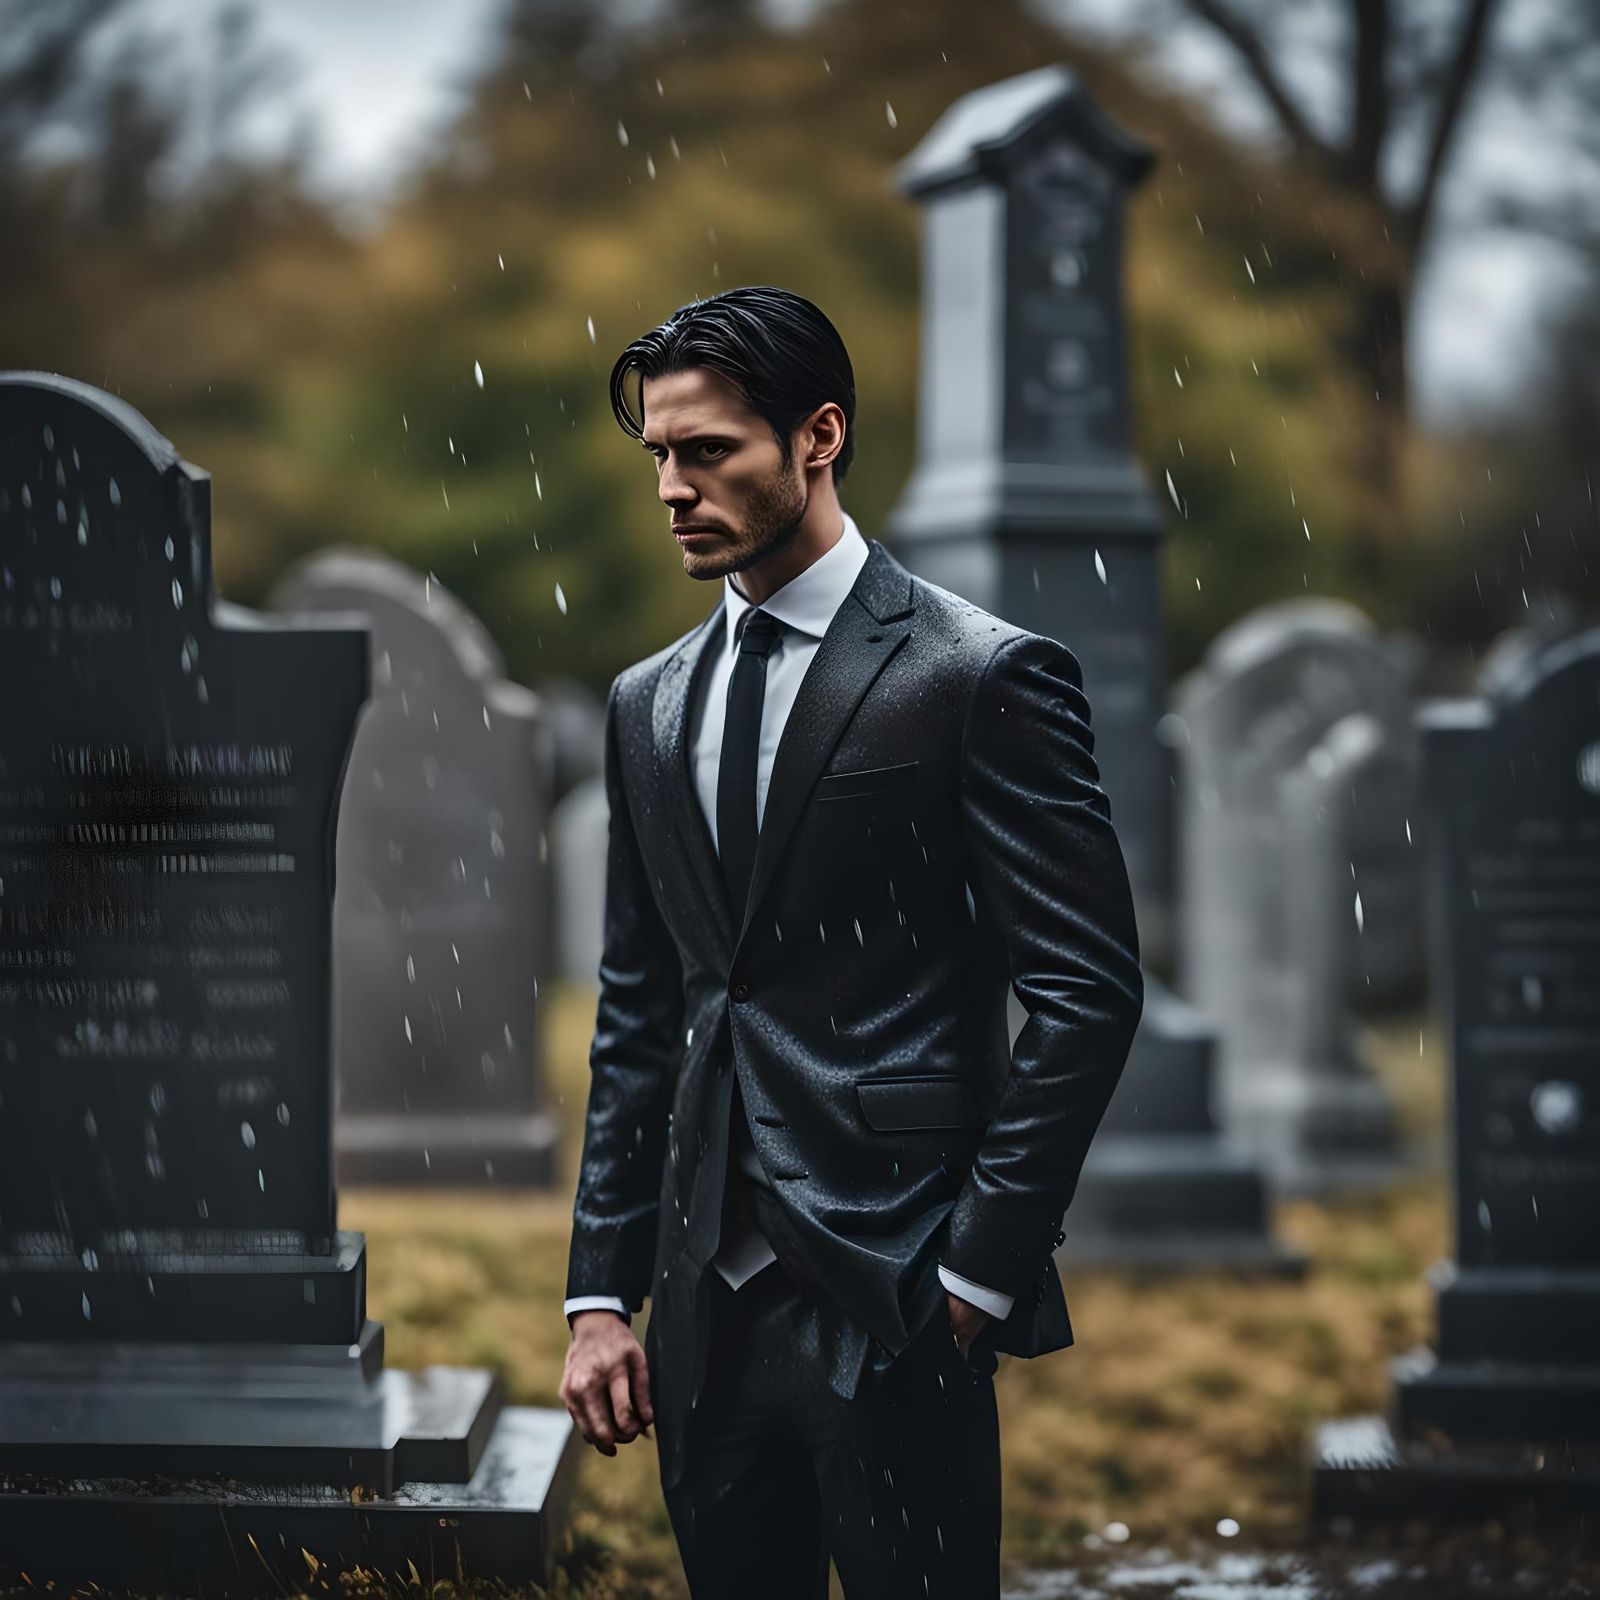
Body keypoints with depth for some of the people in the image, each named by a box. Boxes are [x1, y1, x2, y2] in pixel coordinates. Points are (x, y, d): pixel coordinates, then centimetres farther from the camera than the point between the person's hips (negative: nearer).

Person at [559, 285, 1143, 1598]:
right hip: (706, 1296, 6)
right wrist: (602, 1291, 10)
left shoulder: (981, 676, -5)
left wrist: (980, 1267, -11)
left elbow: (1090, 989, -8)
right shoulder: (649, 705, 14)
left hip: (893, 1293, -6)